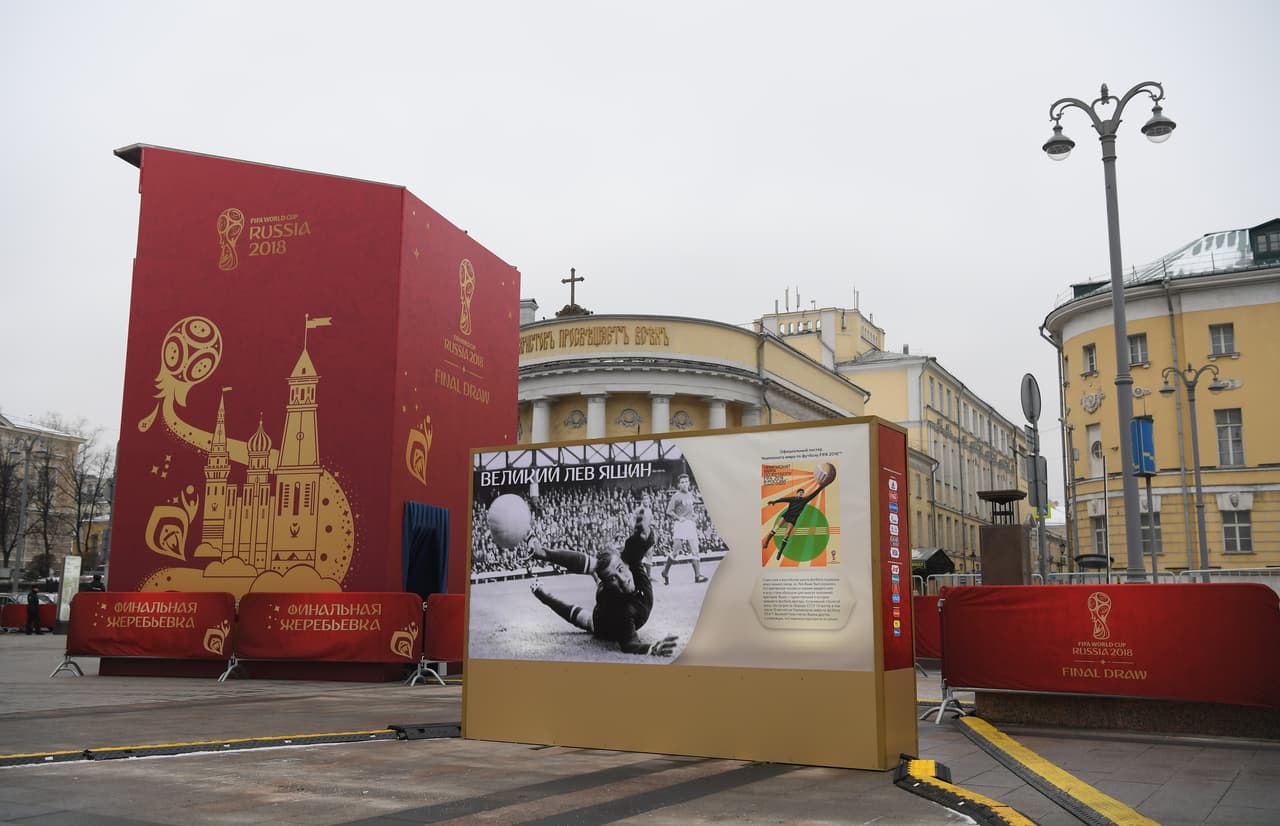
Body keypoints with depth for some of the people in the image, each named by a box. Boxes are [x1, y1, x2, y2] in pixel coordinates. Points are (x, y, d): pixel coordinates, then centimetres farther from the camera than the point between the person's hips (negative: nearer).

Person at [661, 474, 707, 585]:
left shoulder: (691, 495, 15)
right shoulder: (676, 496, -4)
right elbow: (669, 511, -7)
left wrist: (694, 517, 11)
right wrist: (679, 518, -19)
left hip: (691, 524, 6)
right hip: (679, 525, -6)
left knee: (695, 551, -2)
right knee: (675, 550, -6)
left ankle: (698, 575, -4)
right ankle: (665, 573, 13)